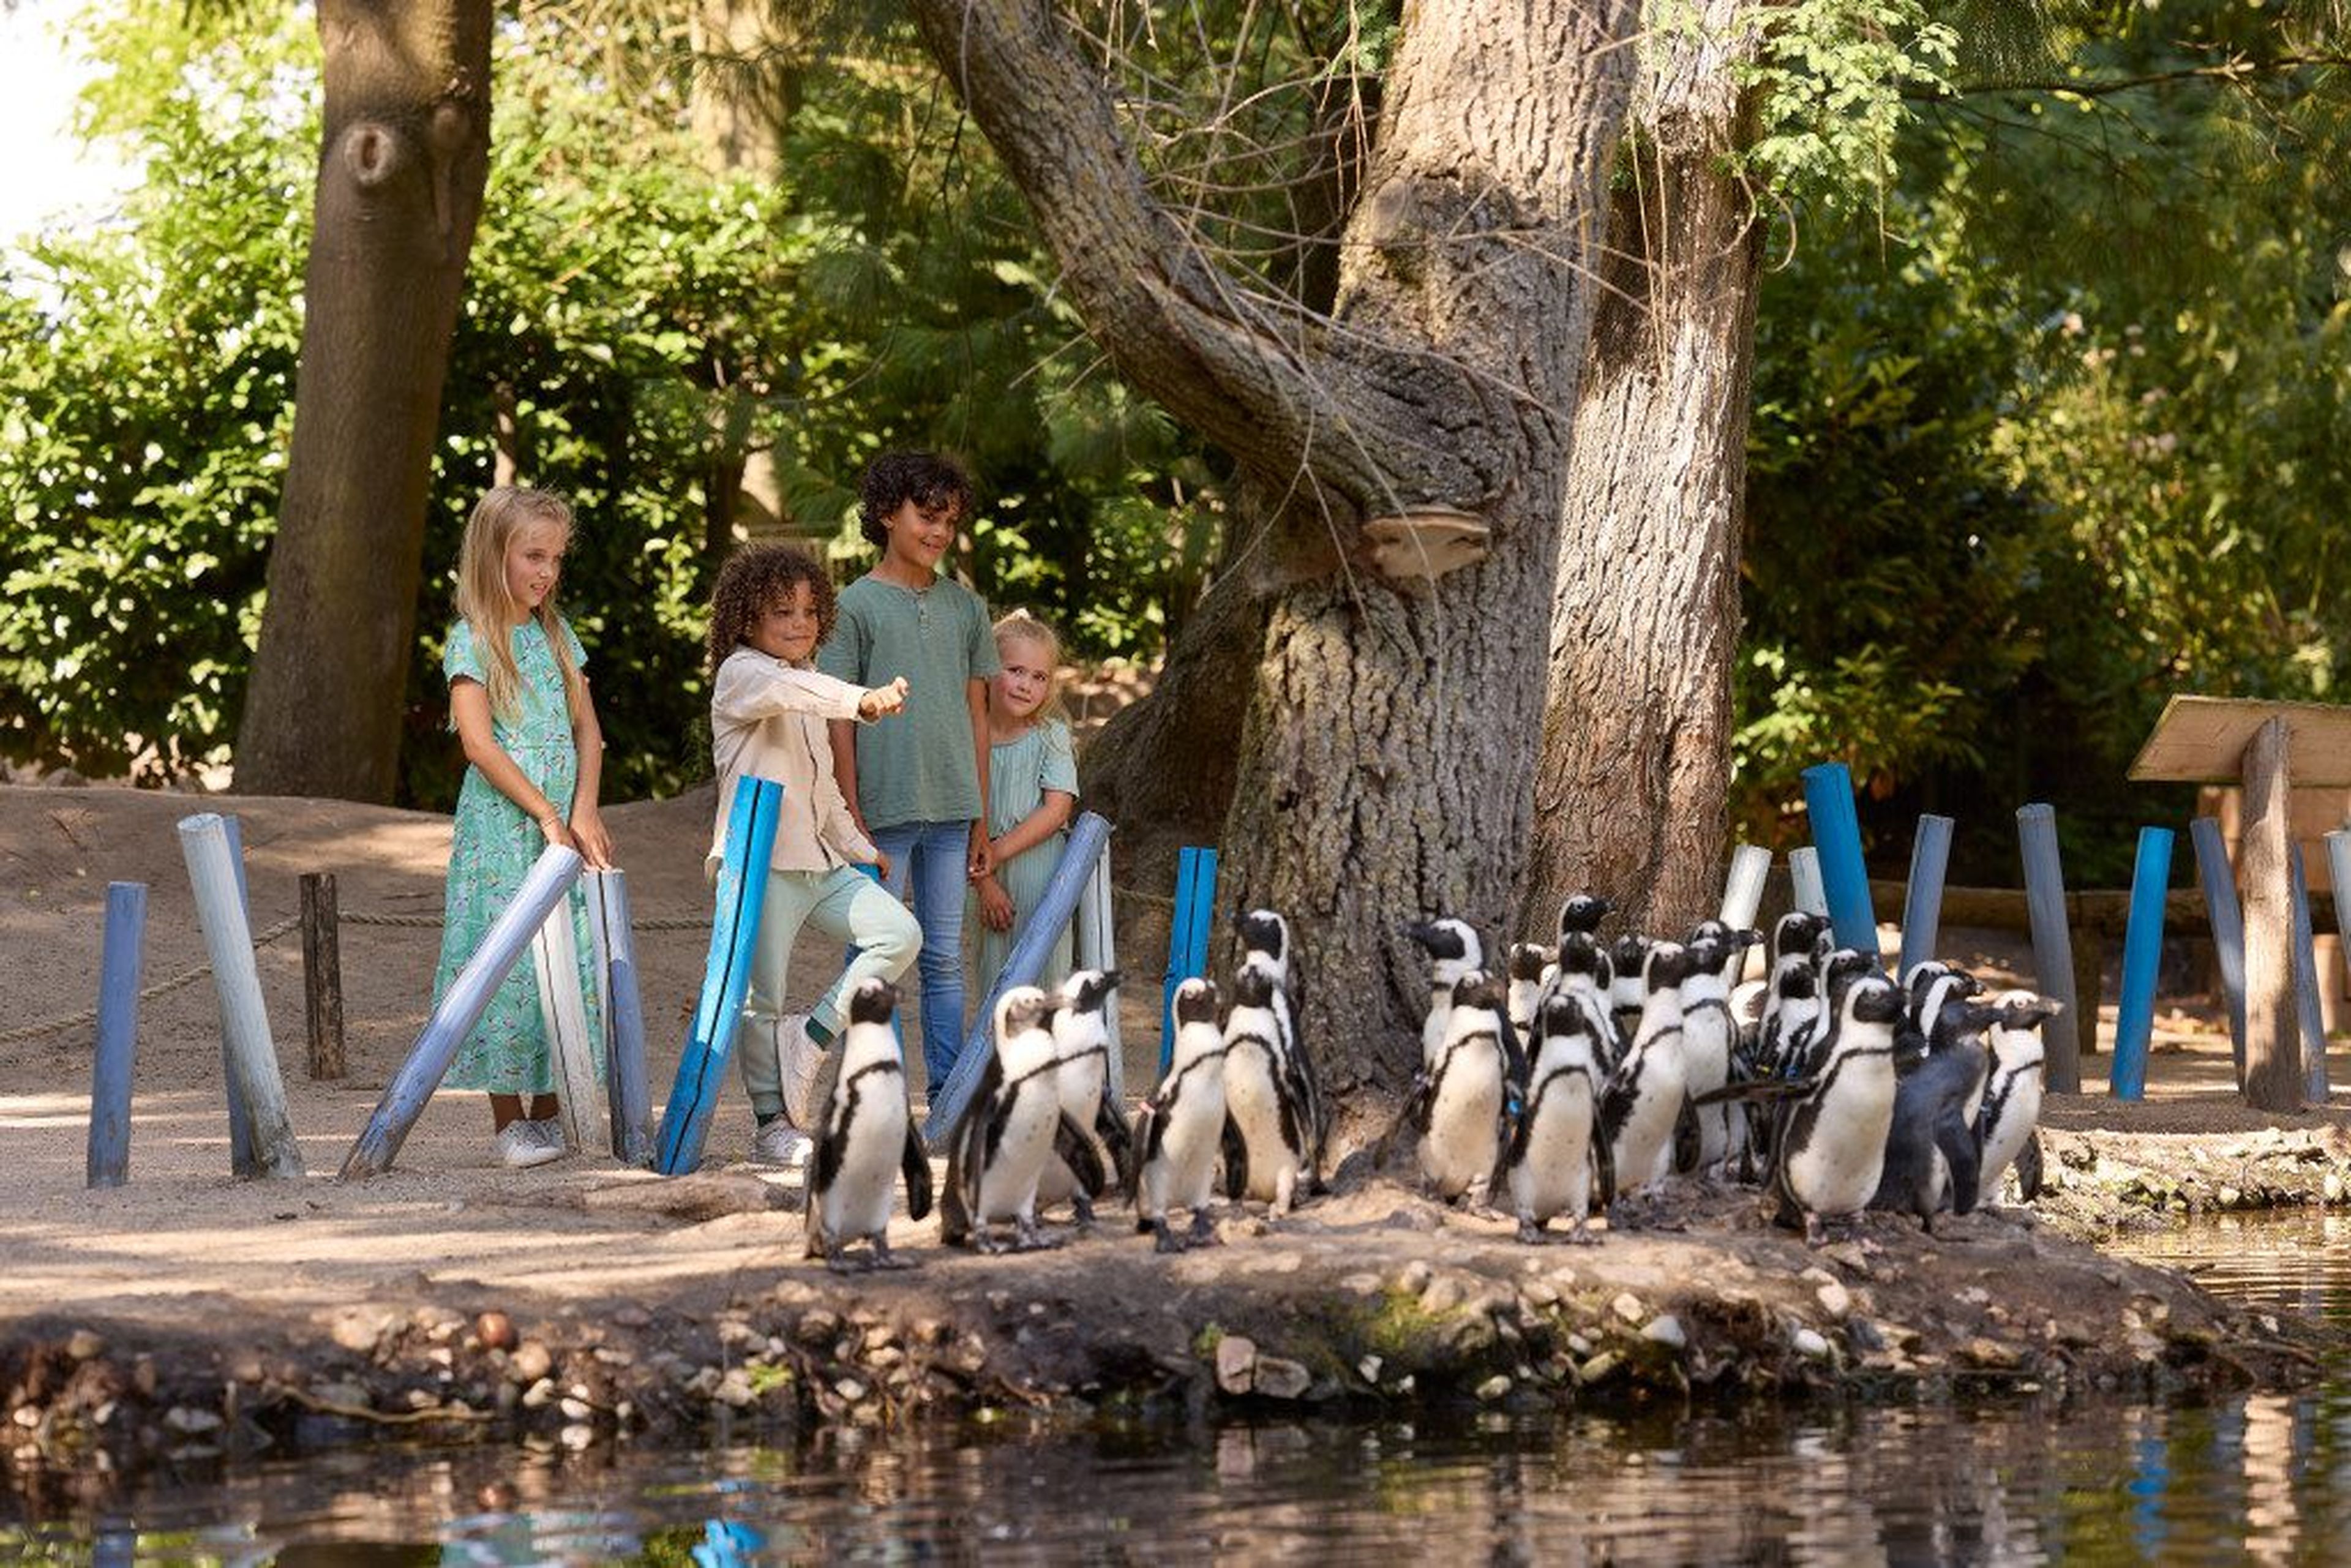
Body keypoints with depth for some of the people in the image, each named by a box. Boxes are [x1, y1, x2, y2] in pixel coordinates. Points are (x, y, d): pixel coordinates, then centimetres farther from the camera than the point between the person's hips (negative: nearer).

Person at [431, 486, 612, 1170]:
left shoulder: (555, 636, 13)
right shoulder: (473, 640, -5)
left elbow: (587, 729, 10)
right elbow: (479, 742, -13)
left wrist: (583, 812, -5)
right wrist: (546, 814, -15)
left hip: (565, 824, 6)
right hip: (501, 825, -5)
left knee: (571, 961, 2)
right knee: (508, 960, -7)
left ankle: (547, 1111, 9)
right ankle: (507, 1120, -2)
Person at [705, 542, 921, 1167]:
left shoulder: (809, 698, 21)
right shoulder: (742, 675, -6)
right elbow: (788, 690, -30)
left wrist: (859, 848, 24)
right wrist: (863, 700, -45)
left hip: (820, 859, 8)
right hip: (761, 859, -8)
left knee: (898, 931, -8)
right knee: (763, 997, -4)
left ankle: (814, 1034, 0)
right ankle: (774, 1128, 3)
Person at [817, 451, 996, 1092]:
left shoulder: (965, 607, 11)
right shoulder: (856, 606, -2)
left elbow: (977, 714, 13)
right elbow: (840, 721, -3)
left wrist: (981, 819, 11)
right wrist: (853, 821, -9)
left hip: (951, 810, 4)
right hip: (883, 810, -4)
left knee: (944, 957, 7)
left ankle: (949, 1092, 12)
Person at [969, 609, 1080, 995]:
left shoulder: (1051, 735, -2)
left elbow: (1056, 811, -9)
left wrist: (997, 853, -14)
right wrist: (984, 882, -7)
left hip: (1040, 868, -3)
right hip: (991, 878, 3)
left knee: (1041, 973, -3)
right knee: (993, 976, 7)